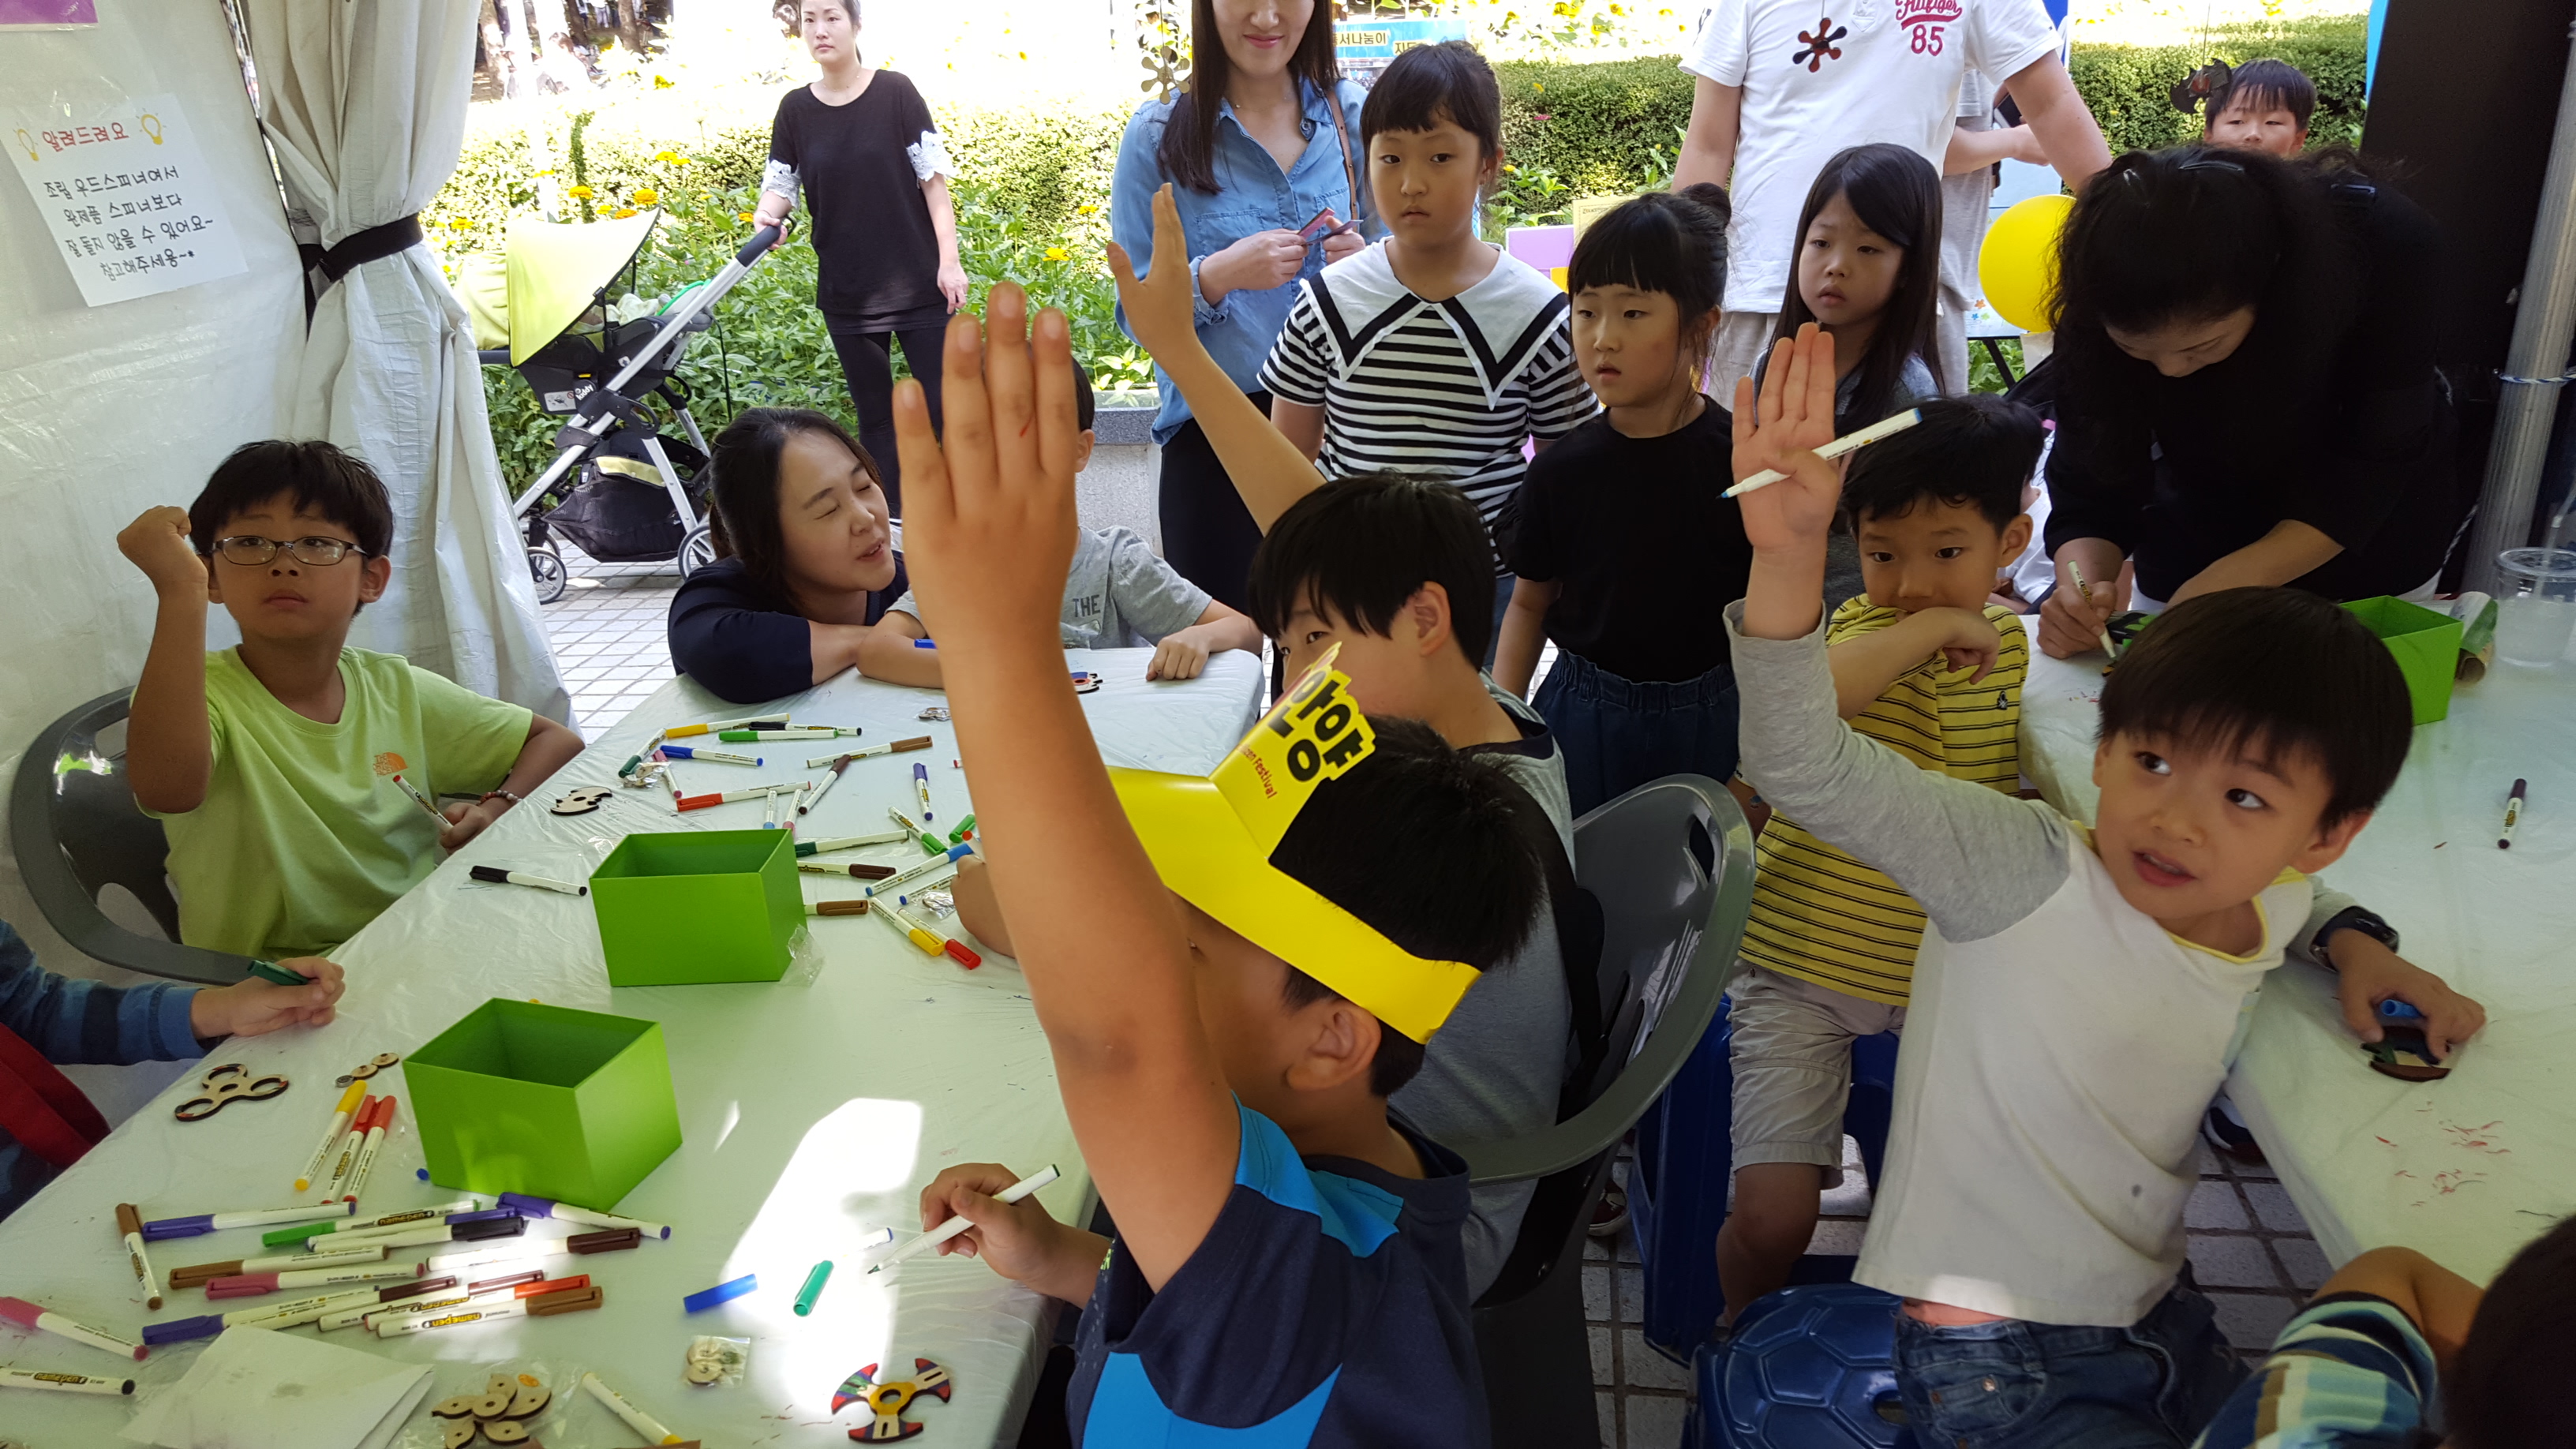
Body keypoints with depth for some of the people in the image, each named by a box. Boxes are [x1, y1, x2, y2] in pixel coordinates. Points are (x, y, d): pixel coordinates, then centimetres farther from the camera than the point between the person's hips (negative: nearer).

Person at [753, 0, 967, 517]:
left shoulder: (895, 91, -4)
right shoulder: (796, 109, 4)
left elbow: (933, 178, -5)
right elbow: (779, 184, 7)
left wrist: (949, 260, -10)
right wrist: (767, 214, -17)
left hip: (917, 284, -3)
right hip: (846, 294, 3)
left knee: (945, 406, -2)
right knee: (875, 415, 9)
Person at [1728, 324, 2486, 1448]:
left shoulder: (2272, 906, -1)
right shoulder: (2024, 872, -22)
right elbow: (1808, 771, -37)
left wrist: (2352, 940, 5)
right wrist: (1789, 553, -50)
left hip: (2161, 1331, 7)